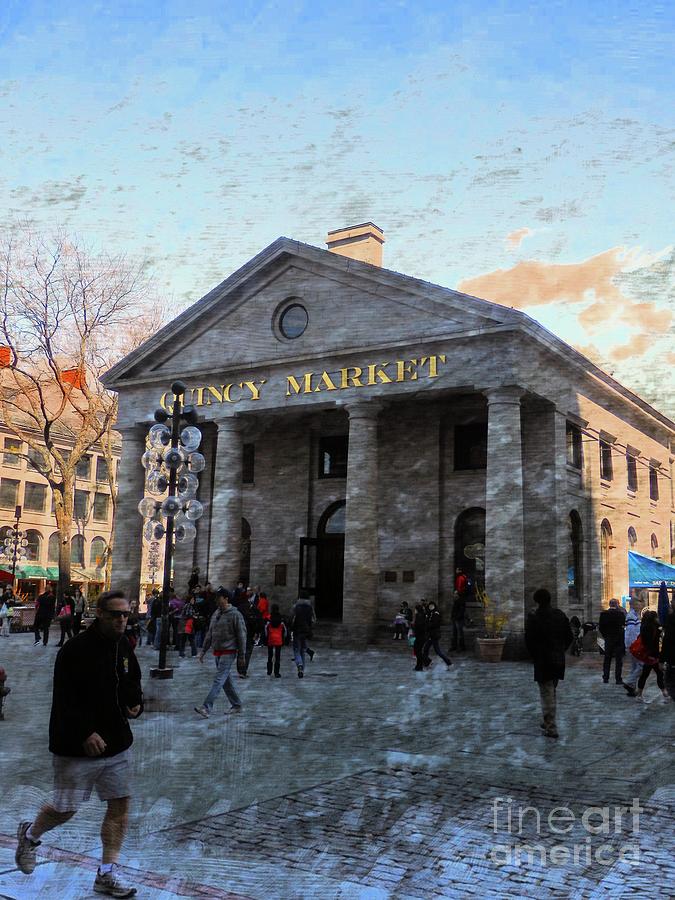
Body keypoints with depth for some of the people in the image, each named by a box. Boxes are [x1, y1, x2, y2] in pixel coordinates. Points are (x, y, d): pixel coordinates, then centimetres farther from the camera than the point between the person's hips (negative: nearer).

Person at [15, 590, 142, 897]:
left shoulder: (124, 647, 4)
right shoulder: (76, 650, -18)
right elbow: (64, 700, -19)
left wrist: (136, 704, 0)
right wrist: (86, 733, -26)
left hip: (117, 744, 6)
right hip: (77, 747, -6)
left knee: (120, 806, 5)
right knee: (65, 809, 6)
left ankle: (106, 874, 18)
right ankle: (29, 835, 38)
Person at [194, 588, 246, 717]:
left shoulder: (235, 615, -11)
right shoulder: (216, 614, 11)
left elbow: (241, 636, -10)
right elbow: (210, 633, 17)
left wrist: (241, 656, -11)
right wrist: (203, 651, 13)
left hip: (228, 652, -8)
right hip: (217, 652, 8)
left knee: (219, 680, -12)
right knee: (226, 681, 13)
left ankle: (206, 708, -18)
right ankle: (236, 705, 25)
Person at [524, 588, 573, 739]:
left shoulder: (533, 617, -13)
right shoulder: (560, 615, 3)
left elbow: (529, 641, -13)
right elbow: (569, 636, 7)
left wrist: (534, 657, 2)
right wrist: (560, 651, 14)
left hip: (542, 661, -5)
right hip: (558, 660, 6)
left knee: (547, 694, -1)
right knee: (551, 691, 19)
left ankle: (551, 728, -2)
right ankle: (548, 722, 30)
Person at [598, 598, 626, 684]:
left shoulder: (603, 614, -4)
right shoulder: (621, 613, -12)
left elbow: (600, 627, -2)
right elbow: (624, 625, -12)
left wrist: (605, 635, 9)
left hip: (608, 639, 3)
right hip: (619, 639, -3)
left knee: (607, 659, 12)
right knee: (618, 660, 4)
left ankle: (605, 678, 15)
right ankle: (618, 679, 3)